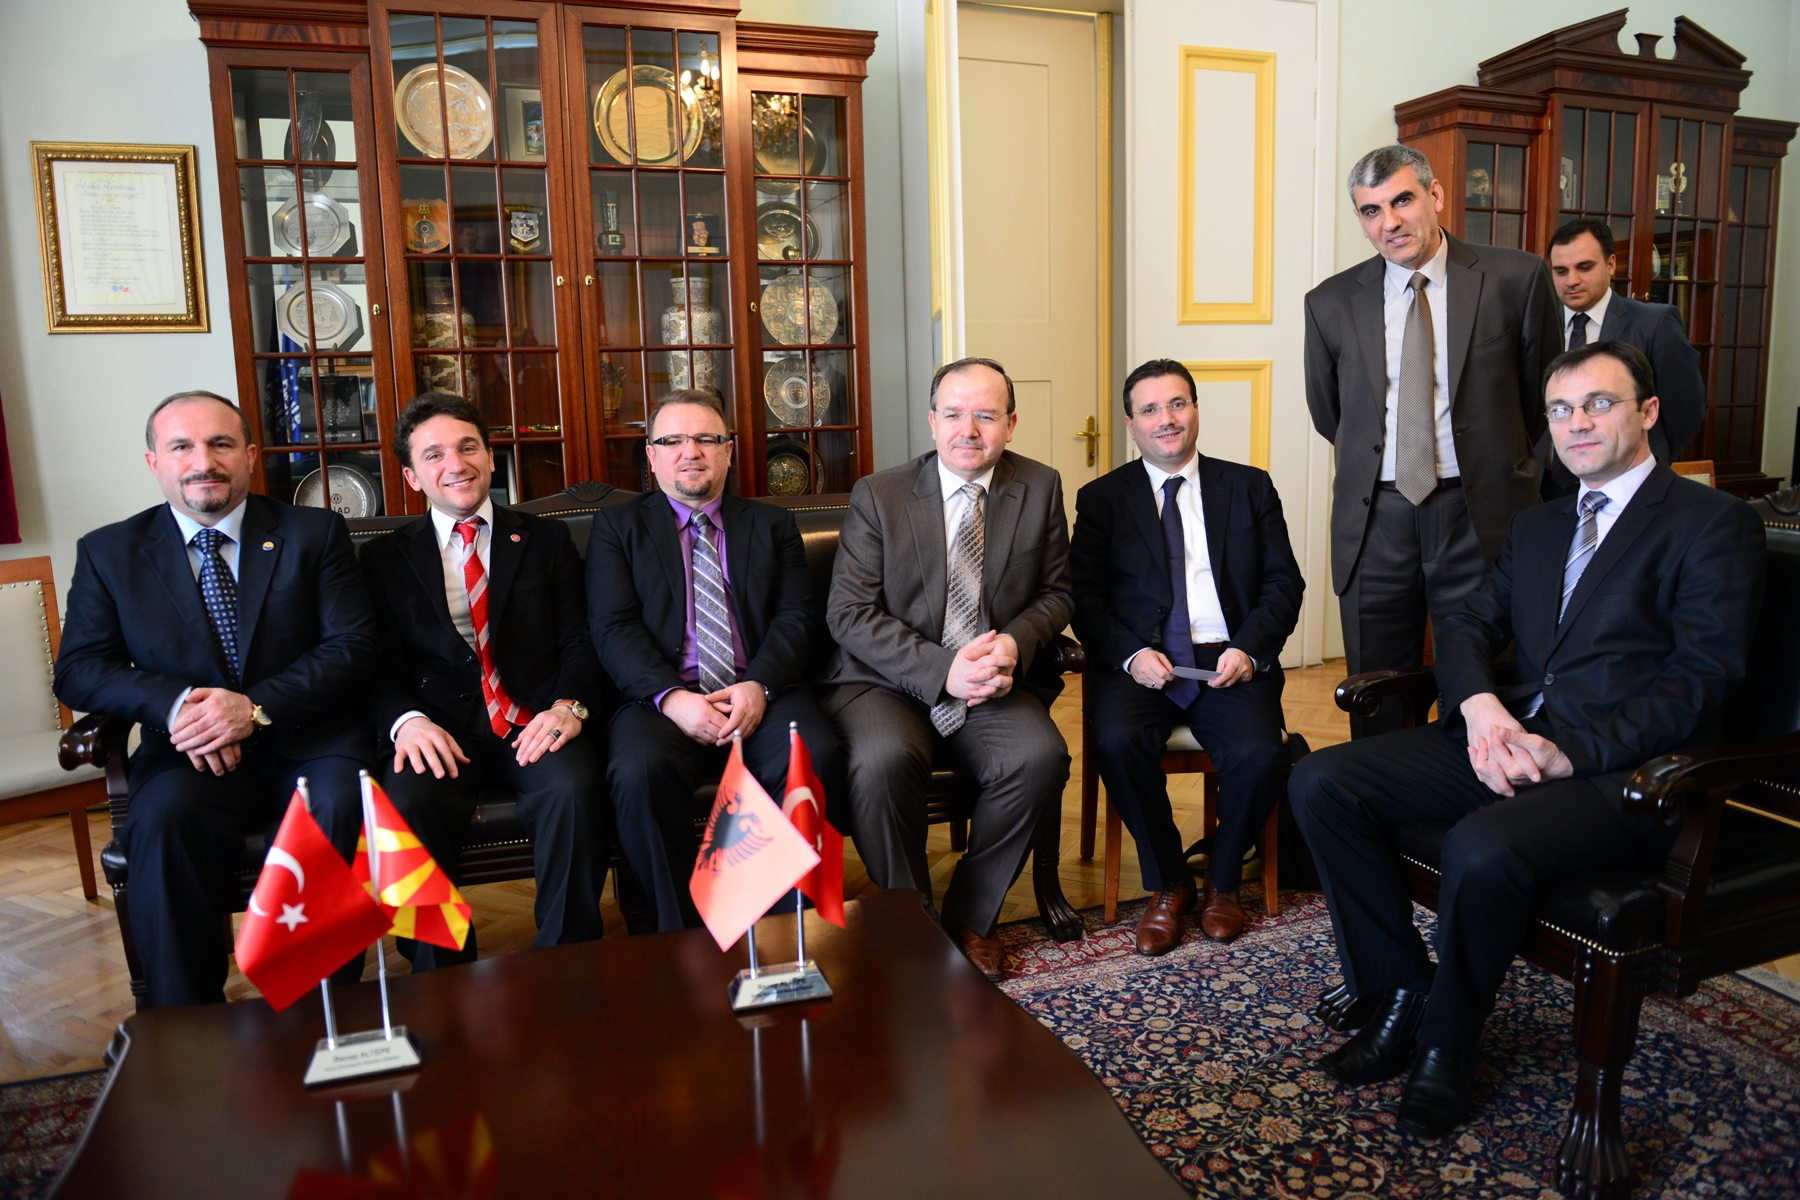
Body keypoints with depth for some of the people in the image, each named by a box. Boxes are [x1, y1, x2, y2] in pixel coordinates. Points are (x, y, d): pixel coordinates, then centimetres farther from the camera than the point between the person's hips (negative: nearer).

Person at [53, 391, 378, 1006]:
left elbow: (352, 644, -1)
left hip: (307, 741, -1)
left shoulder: (316, 533, 7)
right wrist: (173, 702, -15)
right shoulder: (108, 552, 12)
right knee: (163, 821, -31)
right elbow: (77, 670, 6)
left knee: (340, 807, -32)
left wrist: (258, 707, -16)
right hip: (190, 754, 1)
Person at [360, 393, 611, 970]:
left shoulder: (546, 539, 16)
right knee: (407, 802, -32)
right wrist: (407, 721, -16)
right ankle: (444, 981, -12)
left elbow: (580, 642, 7)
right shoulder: (385, 557, 16)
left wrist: (569, 706, -15)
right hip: (443, 732, 1)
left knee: (576, 788, -32)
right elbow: (379, 666, 7)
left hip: (534, 725, 0)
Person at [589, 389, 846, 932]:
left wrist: (758, 687, -13)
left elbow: (795, 618, 7)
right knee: (639, 772, -33)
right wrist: (672, 698, -15)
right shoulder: (617, 526, 14)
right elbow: (614, 628, 1)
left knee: (817, 758, -29)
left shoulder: (773, 526, 19)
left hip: (759, 694, 1)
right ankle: (683, 934, -14)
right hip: (663, 698, -1)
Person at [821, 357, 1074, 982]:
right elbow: (849, 614, -7)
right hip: (886, 680, -2)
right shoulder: (877, 495, -2)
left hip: (995, 684, 2)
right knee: (883, 761, -33)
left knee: (1041, 758, -27)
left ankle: (970, 917, -2)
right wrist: (943, 669, -20)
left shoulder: (1041, 488, 6)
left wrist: (1014, 644, -12)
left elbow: (1056, 593, 11)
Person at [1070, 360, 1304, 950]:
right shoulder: (1101, 498, 11)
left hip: (1230, 661, 1)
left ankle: (1225, 880, 4)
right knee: (1118, 742, -31)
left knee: (1258, 753, -27)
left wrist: (1248, 648, -9)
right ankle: (1168, 884, -4)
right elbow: (1085, 597, 3)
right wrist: (1131, 654, -14)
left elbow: (1283, 583, 9)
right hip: (1139, 663, 0)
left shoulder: (1250, 487, 14)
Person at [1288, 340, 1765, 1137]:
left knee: (1482, 847, -36)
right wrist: (1479, 704, -10)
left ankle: (1447, 1042, -6)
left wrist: (1570, 751, -20)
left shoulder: (1715, 524, 1)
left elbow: (1700, 681, -9)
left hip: (1623, 765, -6)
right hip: (1508, 737, 7)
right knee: (1320, 782, -12)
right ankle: (1401, 993, 0)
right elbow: (1468, 625, 13)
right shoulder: (1536, 527, 22)